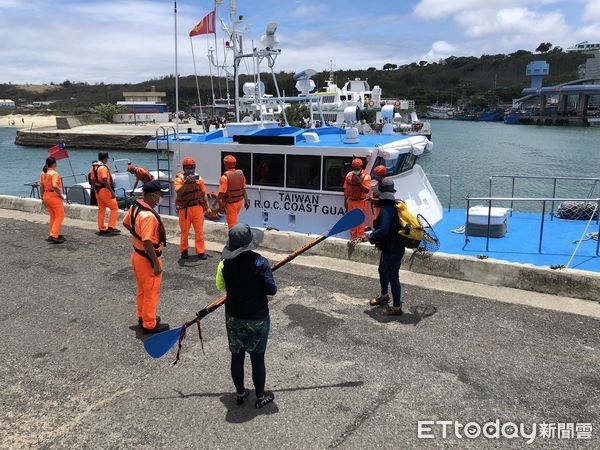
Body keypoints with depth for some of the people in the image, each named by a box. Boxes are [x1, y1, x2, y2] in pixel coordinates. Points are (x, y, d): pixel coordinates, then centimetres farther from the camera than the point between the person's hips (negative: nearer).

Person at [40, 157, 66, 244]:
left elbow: (41, 186, 13)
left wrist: (43, 198, 20)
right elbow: (54, 186, -31)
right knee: (60, 216, 0)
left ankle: (56, 234, 25)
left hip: (46, 196, 8)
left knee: (53, 216, 18)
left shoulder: (43, 173, 8)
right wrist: (61, 195, -18)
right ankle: (53, 236, -8)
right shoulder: (54, 173, -18)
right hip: (54, 197, -8)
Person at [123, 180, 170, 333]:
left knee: (142, 290, 24)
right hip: (147, 259, -9)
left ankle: (142, 318, 39)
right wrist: (156, 263, -24)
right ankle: (150, 325, 21)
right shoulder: (149, 216, -31)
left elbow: (126, 223, 17)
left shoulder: (135, 206, -2)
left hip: (137, 255, 9)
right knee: (151, 293, 7)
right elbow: (147, 242, -32)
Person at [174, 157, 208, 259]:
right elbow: (178, 192, -25)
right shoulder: (179, 178, -8)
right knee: (185, 231, 8)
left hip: (197, 207, 3)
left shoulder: (198, 178, 2)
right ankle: (184, 251, 24)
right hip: (185, 209, -2)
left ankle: (200, 252, 12)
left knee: (199, 231, 4)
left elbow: (203, 194, 8)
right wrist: (186, 182, -36)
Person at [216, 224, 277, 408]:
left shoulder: (225, 263, -8)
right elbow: (271, 290, -17)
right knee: (257, 358, 11)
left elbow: (220, 286, 6)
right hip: (257, 318, -3)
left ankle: (240, 393, 33)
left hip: (233, 317, 3)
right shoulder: (259, 262, -20)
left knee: (237, 356, 17)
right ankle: (260, 397, 26)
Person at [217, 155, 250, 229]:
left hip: (230, 203, -6)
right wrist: (246, 201, 10)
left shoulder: (225, 177, -20)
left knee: (232, 224, 3)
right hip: (239, 201, 6)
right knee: (233, 219, 26)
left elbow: (221, 193, -21)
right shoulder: (241, 174, -2)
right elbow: (244, 189, 2)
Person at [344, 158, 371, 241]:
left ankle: (360, 236, 6)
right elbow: (346, 189, 11)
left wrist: (359, 182, -26)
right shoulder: (349, 175, 4)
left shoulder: (366, 176, -10)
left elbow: (367, 190, -18)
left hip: (361, 201, -5)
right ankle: (354, 237, 20)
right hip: (351, 201, 5)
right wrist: (345, 200, 11)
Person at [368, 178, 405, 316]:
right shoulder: (394, 206, 5)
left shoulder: (385, 210, -25)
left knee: (392, 276, 0)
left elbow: (383, 230, -34)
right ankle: (384, 296, 47)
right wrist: (374, 229, 12)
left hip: (392, 250, -10)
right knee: (383, 270, 27)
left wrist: (372, 237, -17)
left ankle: (397, 307, 10)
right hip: (393, 247, 10)